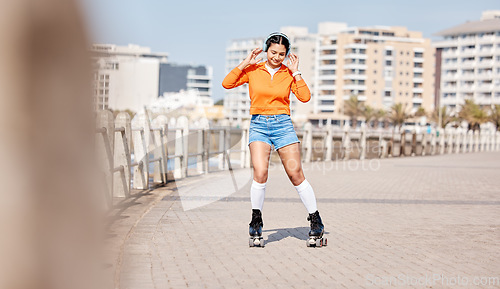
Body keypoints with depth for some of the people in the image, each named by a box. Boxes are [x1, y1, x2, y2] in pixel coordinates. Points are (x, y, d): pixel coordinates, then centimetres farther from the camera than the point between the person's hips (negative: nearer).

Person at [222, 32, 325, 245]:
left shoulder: (289, 73, 6)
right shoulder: (253, 70, 5)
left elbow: (305, 97, -7)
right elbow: (227, 84, -5)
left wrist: (295, 72, -6)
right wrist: (246, 62, -4)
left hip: (283, 125, 0)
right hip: (258, 125, 0)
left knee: (296, 174, -4)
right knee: (260, 173, -18)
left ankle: (316, 221, 8)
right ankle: (256, 220, 0)